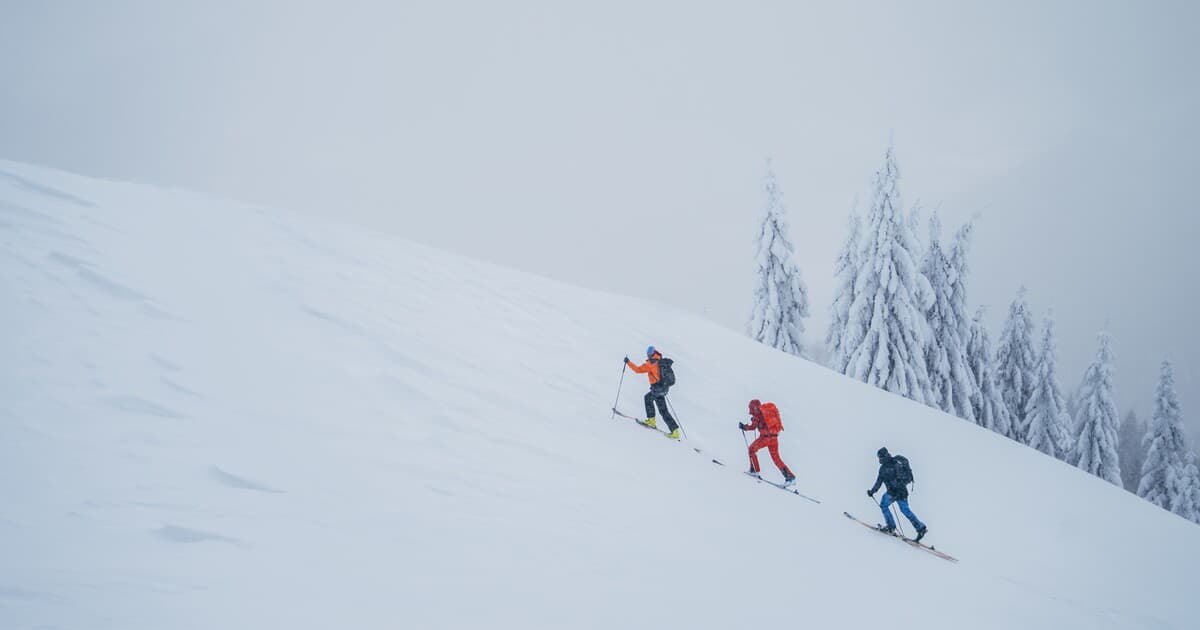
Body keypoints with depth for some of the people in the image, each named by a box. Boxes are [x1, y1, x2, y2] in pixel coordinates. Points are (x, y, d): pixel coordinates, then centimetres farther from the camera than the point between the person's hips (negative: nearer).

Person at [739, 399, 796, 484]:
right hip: (774, 436, 6)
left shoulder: (757, 414, -2)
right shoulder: (768, 410, 16)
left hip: (765, 436, -6)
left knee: (752, 449, 18)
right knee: (776, 457, 11)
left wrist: (743, 427, 10)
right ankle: (789, 476, 0)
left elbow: (753, 427, -6)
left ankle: (755, 470, 16)